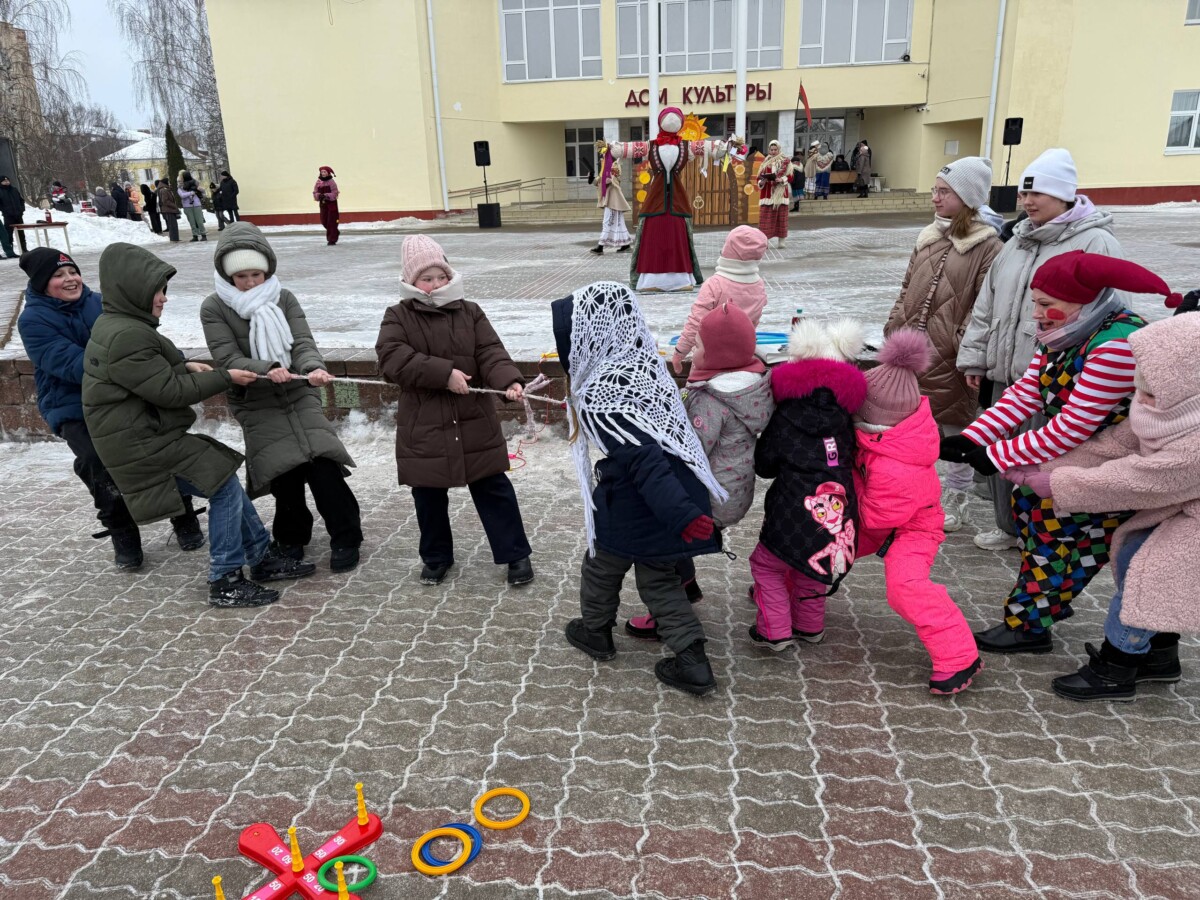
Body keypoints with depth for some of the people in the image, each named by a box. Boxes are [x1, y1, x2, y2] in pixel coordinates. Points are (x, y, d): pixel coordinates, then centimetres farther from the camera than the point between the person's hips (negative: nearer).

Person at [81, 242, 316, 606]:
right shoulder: (125, 337, -22)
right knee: (225, 487, -9)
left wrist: (184, 367, 5)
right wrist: (225, 377, -12)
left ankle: (263, 558, 21)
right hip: (142, 444, -11)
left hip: (150, 435, 11)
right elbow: (170, 392, -20)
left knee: (225, 482, 12)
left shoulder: (114, 325, 12)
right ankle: (225, 583, -1)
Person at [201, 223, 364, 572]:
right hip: (257, 406, -1)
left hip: (300, 396, 1)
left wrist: (314, 368, -31)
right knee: (285, 473, -7)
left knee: (322, 463, -12)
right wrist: (266, 370, -31)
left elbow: (303, 343, -8)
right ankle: (291, 536, 21)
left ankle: (345, 537, 3)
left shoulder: (284, 298, 1)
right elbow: (228, 359, -12)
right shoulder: (214, 308, -4)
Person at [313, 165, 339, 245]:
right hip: (322, 203, 5)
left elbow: (335, 193, -13)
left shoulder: (331, 182, -8)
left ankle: (332, 240, 1)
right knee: (324, 221, 10)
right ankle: (335, 233, 32)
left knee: (331, 222, -5)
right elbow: (315, 193, 6)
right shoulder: (318, 182, 5)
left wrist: (326, 195, -23)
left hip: (332, 203, -5)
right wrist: (319, 195, -15)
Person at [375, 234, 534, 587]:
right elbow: (392, 359, -19)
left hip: (475, 425, 0)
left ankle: (516, 554, 20)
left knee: (494, 490, 7)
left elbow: (491, 353, -8)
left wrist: (510, 382, -29)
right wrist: (444, 373, -25)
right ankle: (437, 557, 34)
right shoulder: (398, 317, -2)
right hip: (423, 428, 0)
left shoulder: (470, 312, 3)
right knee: (428, 497, 14)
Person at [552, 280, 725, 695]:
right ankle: (693, 662, 18)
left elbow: (643, 459, -31)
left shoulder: (602, 396, -26)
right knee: (657, 577, 20)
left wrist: (680, 516, -32)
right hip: (682, 489, 7)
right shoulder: (644, 363, 0)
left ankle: (594, 631, 45)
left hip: (634, 506, -7)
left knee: (601, 567, 21)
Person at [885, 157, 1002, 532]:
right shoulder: (929, 237, 12)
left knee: (956, 430, 9)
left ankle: (955, 501, 25)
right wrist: (893, 330, 11)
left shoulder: (987, 246, -9)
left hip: (950, 359, -6)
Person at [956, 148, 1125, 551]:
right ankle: (1009, 527, 34)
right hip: (1006, 372, 7)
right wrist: (975, 357, 12)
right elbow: (986, 305, 16)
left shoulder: (1095, 244, -10)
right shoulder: (1017, 241, 13)